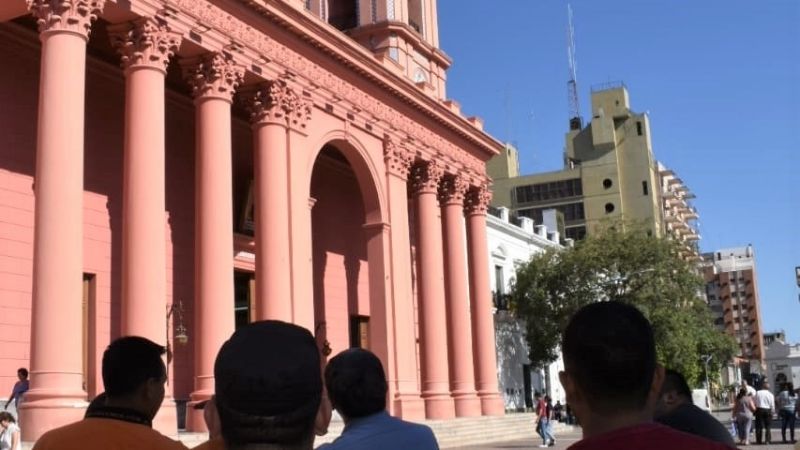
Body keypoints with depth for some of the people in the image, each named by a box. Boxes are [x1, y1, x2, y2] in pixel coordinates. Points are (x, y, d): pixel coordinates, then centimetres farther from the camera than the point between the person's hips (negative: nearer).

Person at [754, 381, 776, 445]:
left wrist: (755, 409, 10)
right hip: (768, 410, 0)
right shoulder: (770, 394, -1)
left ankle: (759, 441, 4)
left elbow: (754, 401, -2)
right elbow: (772, 405, 0)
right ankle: (767, 441, 3)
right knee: (768, 427, 8)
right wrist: (773, 412, 11)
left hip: (759, 410, 0)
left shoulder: (757, 393, -1)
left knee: (759, 426, 4)